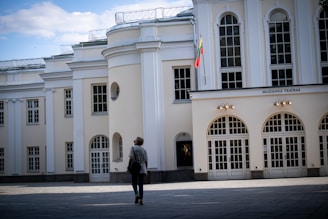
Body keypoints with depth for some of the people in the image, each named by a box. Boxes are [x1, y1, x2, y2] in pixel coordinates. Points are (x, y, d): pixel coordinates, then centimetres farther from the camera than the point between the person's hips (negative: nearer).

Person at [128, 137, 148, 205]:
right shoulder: (144, 150, 9)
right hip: (142, 170, 3)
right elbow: (146, 161, 8)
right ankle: (141, 199, 1)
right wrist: (145, 170, 16)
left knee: (134, 183, 10)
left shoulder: (133, 148, -3)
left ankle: (136, 194, -15)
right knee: (141, 185, 7)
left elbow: (131, 158, -13)